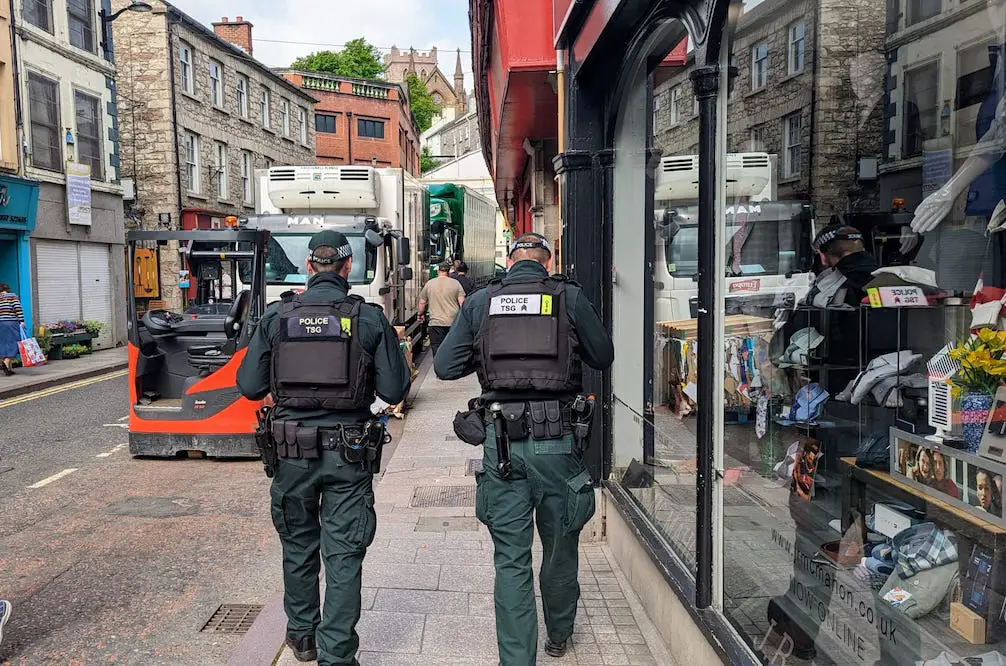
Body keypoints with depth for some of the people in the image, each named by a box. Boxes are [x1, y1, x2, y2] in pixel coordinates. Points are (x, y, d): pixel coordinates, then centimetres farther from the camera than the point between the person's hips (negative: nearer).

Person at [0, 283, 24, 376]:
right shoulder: (13, 296, 3)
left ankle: (9, 368, 7)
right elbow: (18, 308, -10)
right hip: (11, 323, -4)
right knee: (13, 343, -1)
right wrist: (21, 321, -12)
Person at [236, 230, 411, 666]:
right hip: (347, 450, -2)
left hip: (292, 449, 2)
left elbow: (250, 386, -1)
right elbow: (394, 390, -7)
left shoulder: (276, 316, -4)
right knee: (343, 556, 6)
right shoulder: (369, 318, -8)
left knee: (298, 547, 21)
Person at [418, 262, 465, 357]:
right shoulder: (456, 283, 1)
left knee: (437, 350, 2)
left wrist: (421, 314, 26)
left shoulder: (429, 284, 4)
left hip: (435, 323, 0)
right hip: (453, 323, 1)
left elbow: (422, 303, 9)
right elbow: (462, 303, -4)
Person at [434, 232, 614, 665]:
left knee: (511, 560, 9)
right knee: (560, 546, 20)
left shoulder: (480, 302, 3)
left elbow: (444, 367, 2)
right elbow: (604, 357, 8)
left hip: (501, 442, 0)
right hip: (556, 440, 0)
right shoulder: (569, 297, 0)